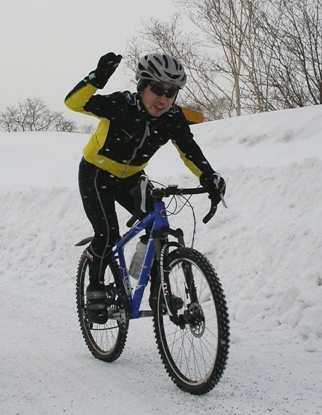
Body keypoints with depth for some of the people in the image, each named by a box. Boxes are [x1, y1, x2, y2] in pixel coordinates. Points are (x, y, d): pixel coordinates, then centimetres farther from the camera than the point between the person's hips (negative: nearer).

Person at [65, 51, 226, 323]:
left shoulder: (173, 118, -18)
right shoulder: (121, 105, -30)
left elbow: (190, 151, -19)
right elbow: (73, 102, -36)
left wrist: (210, 178, -37)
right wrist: (97, 78, -52)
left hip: (131, 178, 5)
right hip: (96, 175, -4)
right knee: (108, 234, -19)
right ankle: (96, 290, 3)